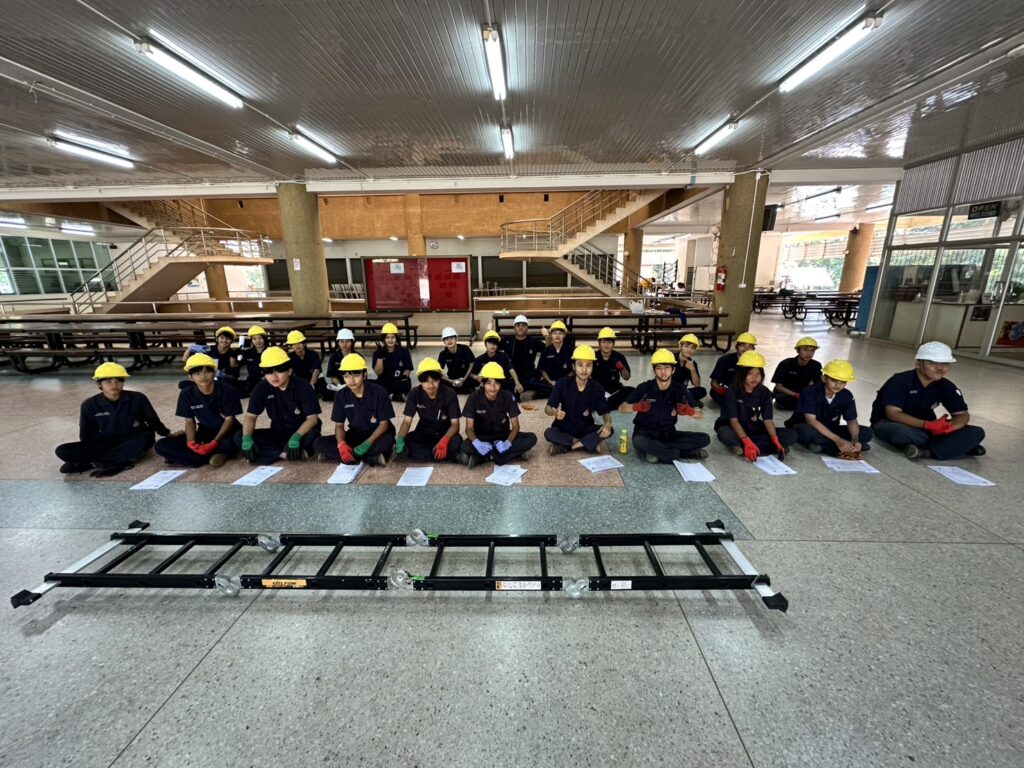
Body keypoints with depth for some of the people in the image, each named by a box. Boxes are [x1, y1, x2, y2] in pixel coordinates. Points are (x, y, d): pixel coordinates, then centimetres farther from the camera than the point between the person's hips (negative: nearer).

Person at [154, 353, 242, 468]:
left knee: (231, 443, -40)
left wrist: (215, 442, -24)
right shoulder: (186, 394, -7)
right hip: (204, 433, 4)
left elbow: (229, 419, -13)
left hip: (227, 432, -4)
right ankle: (219, 454, -23)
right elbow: (189, 421, 0)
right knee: (161, 445, -15)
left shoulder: (228, 391, -16)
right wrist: (191, 442, -20)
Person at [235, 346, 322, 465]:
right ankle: (284, 453, -25)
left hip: (302, 432, -4)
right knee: (239, 437, -17)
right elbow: (250, 416, -5)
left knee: (312, 437, -38)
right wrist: (247, 438, -25)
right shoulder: (262, 388, -7)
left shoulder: (303, 386, -18)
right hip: (278, 433, 5)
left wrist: (296, 437, -38)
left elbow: (312, 418, -21)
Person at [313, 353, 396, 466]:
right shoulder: (341, 395, -6)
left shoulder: (379, 392, -17)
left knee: (386, 441, -39)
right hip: (355, 435, 4)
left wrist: (367, 443, -29)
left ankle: (341, 455, -21)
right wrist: (341, 444, -23)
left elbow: (384, 423, -14)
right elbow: (339, 425, -2)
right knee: (320, 443, -18)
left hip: (377, 435, -4)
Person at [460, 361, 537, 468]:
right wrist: (477, 443, -38)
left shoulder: (508, 397, -14)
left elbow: (515, 426, -11)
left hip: (503, 435, 3)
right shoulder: (474, 398, -16)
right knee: (465, 446, -35)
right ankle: (514, 453, -26)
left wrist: (507, 443, -33)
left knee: (531, 438, -24)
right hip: (482, 437, -2)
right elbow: (469, 428, -15)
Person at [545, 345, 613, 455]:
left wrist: (608, 424, -28)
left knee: (608, 431, -24)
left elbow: (605, 412, -3)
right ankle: (588, 443, -19)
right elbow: (547, 408, -13)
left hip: (586, 429, 2)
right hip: (564, 429, -2)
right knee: (549, 433, -32)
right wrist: (554, 412, -38)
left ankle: (563, 446, -21)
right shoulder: (562, 383, -13)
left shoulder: (597, 388, -8)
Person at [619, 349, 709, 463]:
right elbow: (622, 408, -13)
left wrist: (690, 412, -29)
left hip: (668, 434, 3)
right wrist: (636, 407, -36)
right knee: (639, 441, -38)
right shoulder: (644, 388, -11)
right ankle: (689, 453, -21)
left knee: (704, 439, -14)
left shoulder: (679, 390, -4)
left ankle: (653, 450, -17)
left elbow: (701, 414, -4)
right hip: (645, 433, -3)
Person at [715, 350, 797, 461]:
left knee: (791, 435, -13)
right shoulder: (732, 391, -16)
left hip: (753, 429, 5)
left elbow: (768, 420, -7)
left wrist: (775, 440, -25)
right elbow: (733, 420, -23)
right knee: (725, 434, -39)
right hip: (735, 429, -5)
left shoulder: (764, 392, -3)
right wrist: (747, 441, -36)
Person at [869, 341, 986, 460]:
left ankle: (925, 452, -26)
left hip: (923, 429, 7)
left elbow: (962, 414, 2)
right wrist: (928, 425, -35)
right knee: (901, 432, -41)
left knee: (976, 432, -10)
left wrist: (949, 426, -22)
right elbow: (893, 413, -26)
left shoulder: (946, 387, 2)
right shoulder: (900, 381, -18)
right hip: (888, 423, -7)